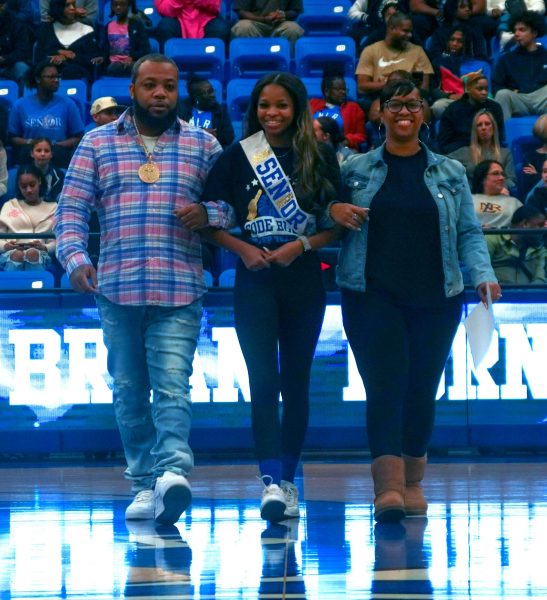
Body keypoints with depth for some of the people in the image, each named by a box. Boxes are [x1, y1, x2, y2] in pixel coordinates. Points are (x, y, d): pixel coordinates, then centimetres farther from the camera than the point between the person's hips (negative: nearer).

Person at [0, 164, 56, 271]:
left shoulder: (52, 208, 22)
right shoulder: (9, 206, 25)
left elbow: (56, 241, 12)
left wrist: (45, 248, -11)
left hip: (39, 253, -1)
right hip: (11, 252, 1)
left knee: (33, 254, -39)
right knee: (16, 255, -38)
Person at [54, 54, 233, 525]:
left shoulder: (203, 145, 11)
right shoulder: (97, 144, 11)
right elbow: (71, 208, 7)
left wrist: (208, 214, -11)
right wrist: (75, 258, -10)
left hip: (179, 291, -2)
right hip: (116, 290, 2)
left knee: (172, 385, -16)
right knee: (129, 391, 6)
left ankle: (172, 470, -30)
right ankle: (144, 483, 12)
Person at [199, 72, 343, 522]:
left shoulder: (320, 159, 4)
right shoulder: (237, 158, 4)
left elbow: (337, 225, 4)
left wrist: (301, 246, -11)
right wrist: (244, 248, -11)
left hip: (304, 279, 1)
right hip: (255, 281, -1)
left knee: (295, 383, 7)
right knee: (264, 382, -11)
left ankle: (288, 480, 16)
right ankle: (271, 481, -20)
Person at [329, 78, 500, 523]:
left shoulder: (450, 173, 12)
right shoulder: (355, 170, 9)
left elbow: (469, 232, 10)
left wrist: (483, 274, -5)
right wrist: (333, 212, -10)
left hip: (436, 298, 2)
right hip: (374, 297, -2)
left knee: (422, 390, 4)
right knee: (385, 385, -15)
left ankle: (413, 482, 20)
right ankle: (388, 487, -23)